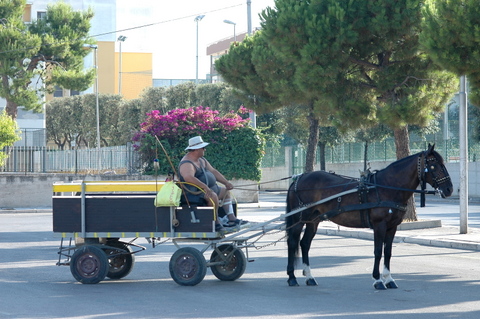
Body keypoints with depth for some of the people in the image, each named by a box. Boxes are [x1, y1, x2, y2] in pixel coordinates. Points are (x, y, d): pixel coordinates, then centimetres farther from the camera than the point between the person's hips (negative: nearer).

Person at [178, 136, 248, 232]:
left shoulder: (201, 160, 13)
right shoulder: (187, 164, -22)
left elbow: (213, 172, 20)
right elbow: (188, 177, -41)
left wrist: (226, 183, 12)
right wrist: (204, 186, -47)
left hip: (207, 188, 11)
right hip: (195, 191, -11)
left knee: (226, 192, 18)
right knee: (213, 196, -35)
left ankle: (232, 219, 9)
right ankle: (216, 223, -27)